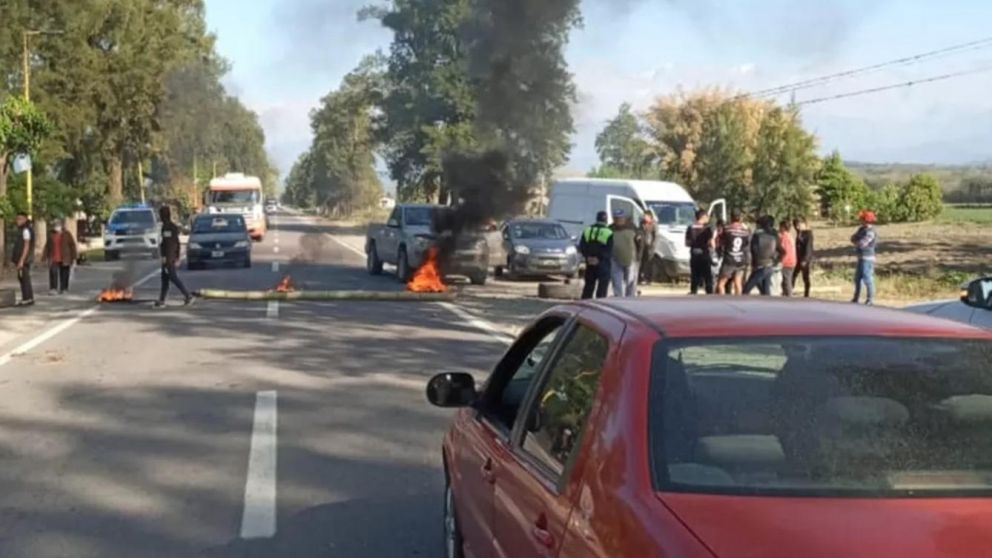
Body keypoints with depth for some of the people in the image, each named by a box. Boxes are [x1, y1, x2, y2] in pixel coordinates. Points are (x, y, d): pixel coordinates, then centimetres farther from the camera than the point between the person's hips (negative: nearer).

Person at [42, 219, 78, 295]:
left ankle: (63, 288, 15)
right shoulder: (51, 235, 8)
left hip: (64, 259, -1)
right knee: (53, 273, -11)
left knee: (64, 274, 4)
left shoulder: (67, 234, 0)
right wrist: (45, 256, 9)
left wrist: (73, 257, -3)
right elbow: (47, 246, 13)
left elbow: (72, 245, 0)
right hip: (54, 259, 1)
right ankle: (53, 288, -13)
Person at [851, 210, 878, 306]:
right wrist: (858, 242, -10)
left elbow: (861, 244, -24)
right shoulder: (862, 229, 11)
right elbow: (853, 238, 10)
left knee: (867, 279, -7)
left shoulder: (870, 232, -18)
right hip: (861, 258, 10)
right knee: (857, 278, 15)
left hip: (867, 258, -10)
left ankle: (870, 299, -1)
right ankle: (856, 298, 24)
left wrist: (855, 242, -4)